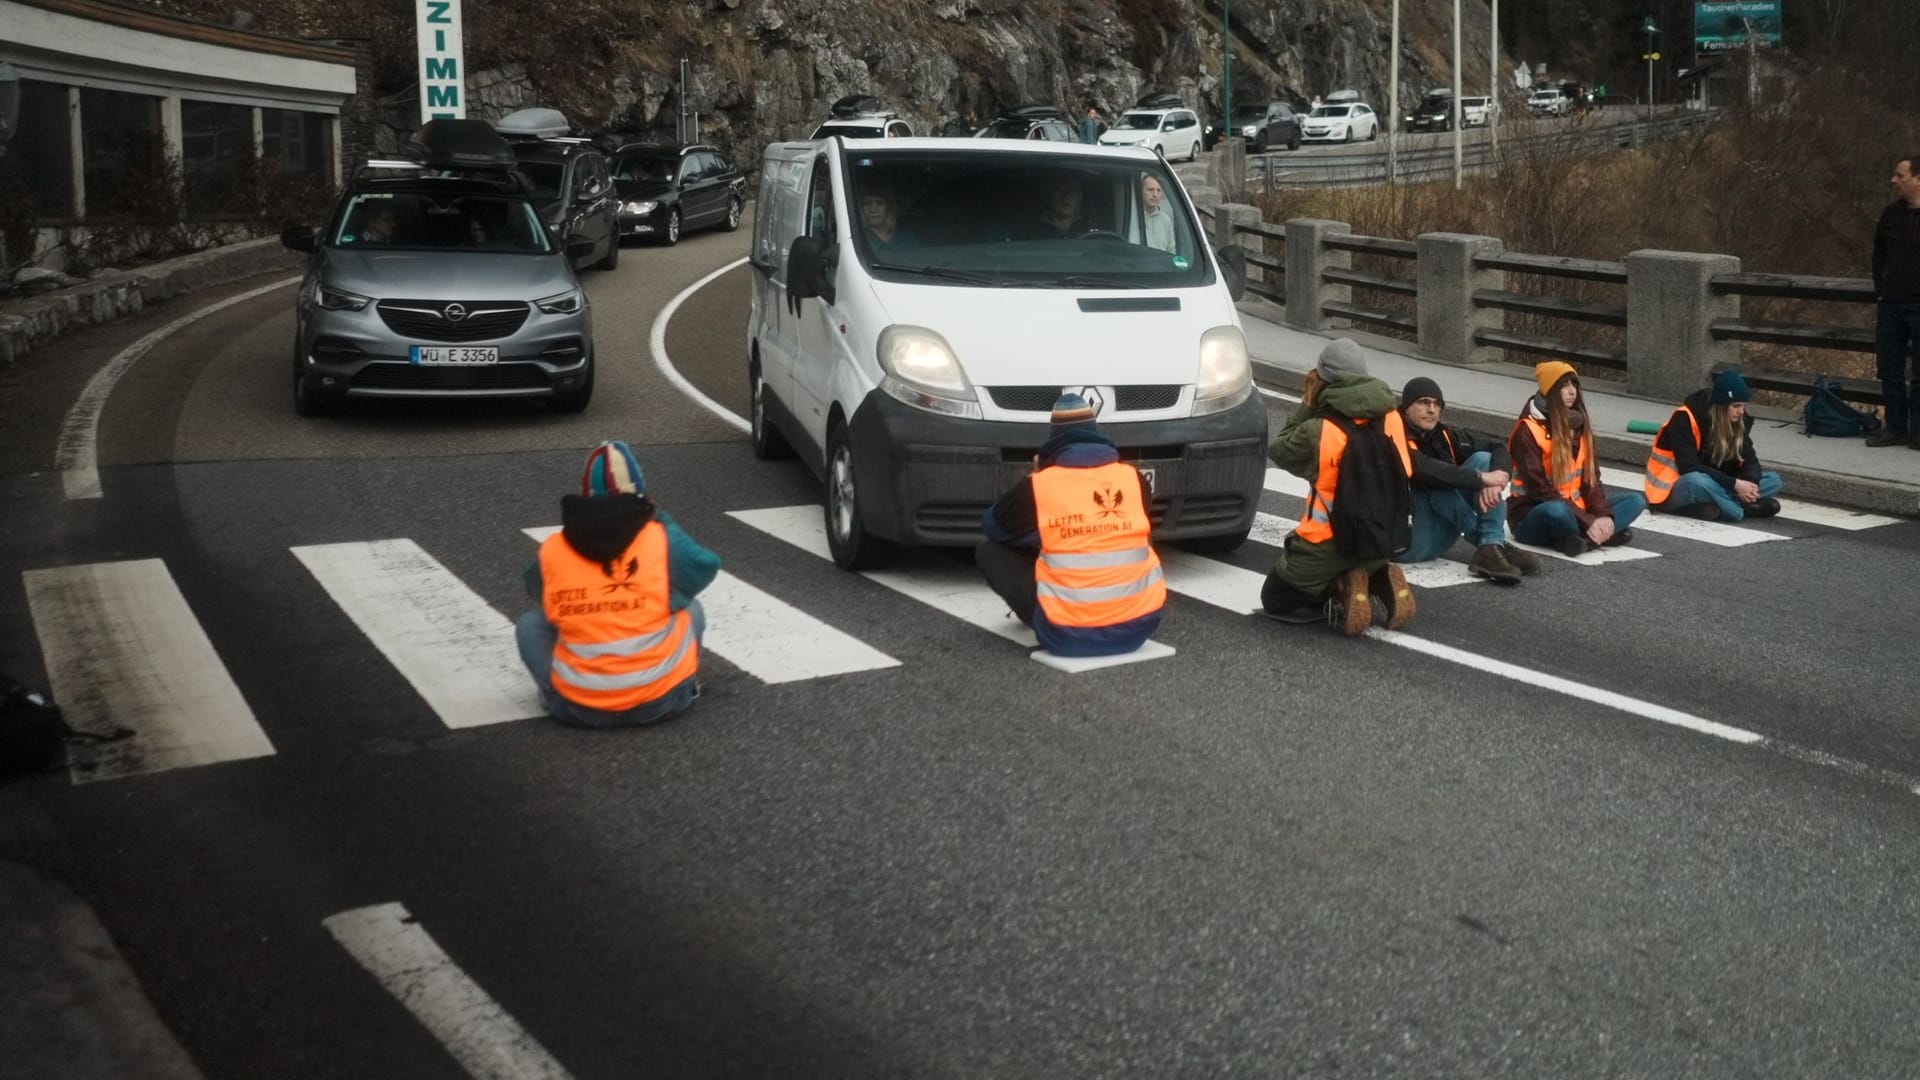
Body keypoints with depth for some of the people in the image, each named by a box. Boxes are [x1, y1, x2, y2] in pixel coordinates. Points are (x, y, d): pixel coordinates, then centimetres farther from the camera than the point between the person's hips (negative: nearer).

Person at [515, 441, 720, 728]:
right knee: (691, 609, 25)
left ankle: (554, 695, 10)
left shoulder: (552, 551, -5)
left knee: (530, 623, 22)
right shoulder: (664, 541, -10)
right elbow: (706, 565, 10)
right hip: (661, 699, 0)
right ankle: (685, 689, 18)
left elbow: (537, 593, 14)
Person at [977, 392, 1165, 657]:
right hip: (1139, 625, 4)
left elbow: (991, 525, 14)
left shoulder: (1037, 486, -5)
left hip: (1068, 636, -4)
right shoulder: (1133, 478, 3)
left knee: (988, 552, 13)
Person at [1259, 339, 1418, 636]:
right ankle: (1380, 581, 2)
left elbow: (1278, 450, -5)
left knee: (1275, 599, 16)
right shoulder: (1391, 416, -6)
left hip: (1328, 544, -5)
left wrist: (1307, 407, -1)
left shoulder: (1318, 431, -21)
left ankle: (1338, 590, -10)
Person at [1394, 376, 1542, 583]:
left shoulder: (1445, 434, 8)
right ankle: (1492, 545, -20)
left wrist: (1496, 478, -22)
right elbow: (1425, 471, -32)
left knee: (1482, 459, -5)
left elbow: (1497, 449, 0)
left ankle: (1490, 548, -23)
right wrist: (1481, 478, -30)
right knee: (1437, 484, -28)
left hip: (1440, 535, 7)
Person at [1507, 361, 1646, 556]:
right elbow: (1541, 490, -19)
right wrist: (1588, 522, -24)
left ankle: (1581, 538, -25)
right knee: (1557, 511, -40)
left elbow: (1591, 478, 3)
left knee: (1636, 501, -7)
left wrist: (1603, 516, -15)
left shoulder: (1579, 424, 8)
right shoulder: (1528, 430, -13)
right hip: (1532, 517, -7)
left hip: (1574, 510, 7)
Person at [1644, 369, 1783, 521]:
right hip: (1672, 491, -7)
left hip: (1713, 486, 7)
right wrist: (1734, 484, -30)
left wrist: (1750, 482, -25)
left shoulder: (1737, 421, 1)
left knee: (1773, 480, -7)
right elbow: (1690, 469, -25)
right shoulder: (1685, 419, -19)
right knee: (1698, 481, -41)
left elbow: (1749, 458, -1)